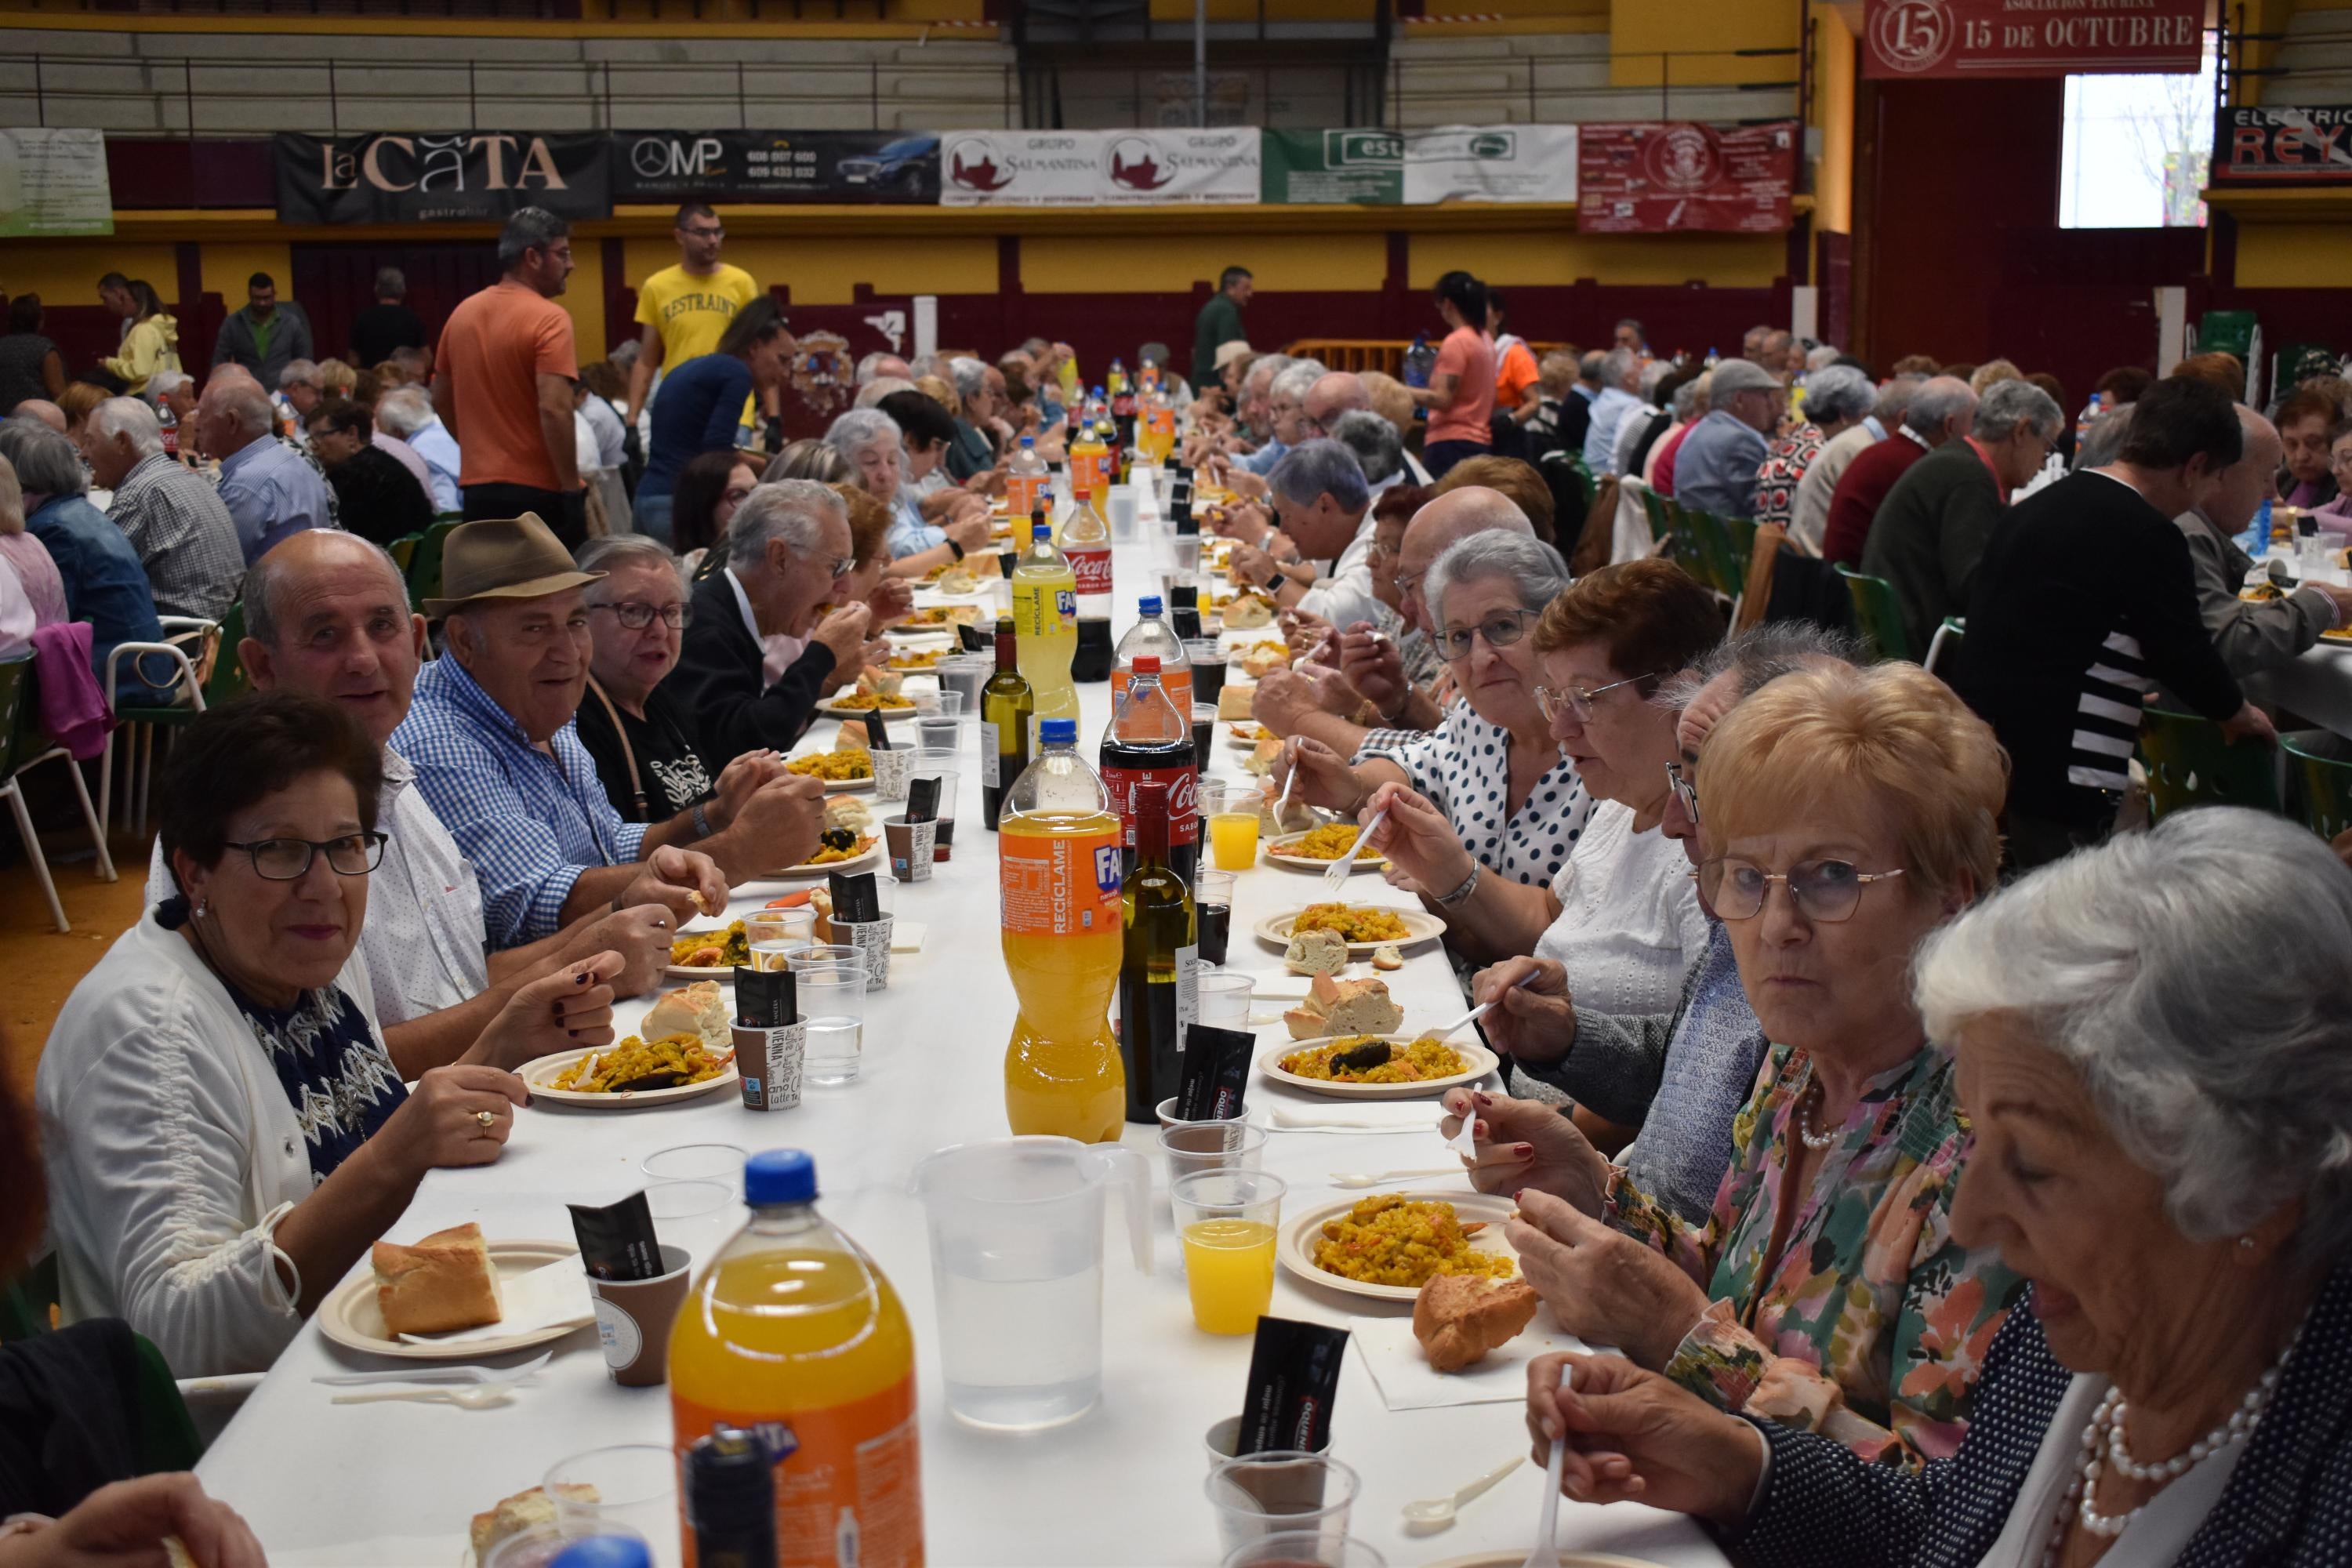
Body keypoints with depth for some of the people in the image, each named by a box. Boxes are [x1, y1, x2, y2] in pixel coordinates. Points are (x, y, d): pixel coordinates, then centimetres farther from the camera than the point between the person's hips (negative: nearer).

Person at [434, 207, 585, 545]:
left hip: (478, 488, 7)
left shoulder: (462, 313, 9)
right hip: (539, 491, -7)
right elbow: (553, 410, -23)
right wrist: (573, 491, -19)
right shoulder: (548, 318, -13)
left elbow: (441, 399, 18)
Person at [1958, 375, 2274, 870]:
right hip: (2057, 775, -9)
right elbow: (2187, 657, -7)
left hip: (1979, 751, 9)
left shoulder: (2039, 506, 13)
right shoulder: (2149, 538, -14)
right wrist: (2240, 716, 12)